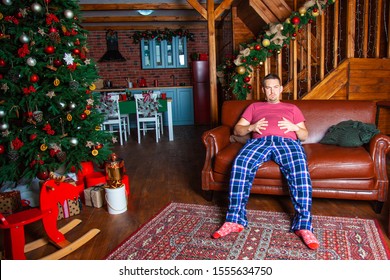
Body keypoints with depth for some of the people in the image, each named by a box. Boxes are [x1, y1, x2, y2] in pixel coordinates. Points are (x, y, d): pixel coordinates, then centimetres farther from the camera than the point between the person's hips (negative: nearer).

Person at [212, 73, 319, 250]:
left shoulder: (292, 108, 33)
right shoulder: (254, 107, 33)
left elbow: (304, 135, 25)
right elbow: (237, 129, 23)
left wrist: (294, 127, 1)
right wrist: (251, 127, 1)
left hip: (287, 141, 0)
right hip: (259, 140, 0)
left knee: (300, 171, -34)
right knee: (240, 164, -34)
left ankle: (304, 226, -33)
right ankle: (235, 220, -32)